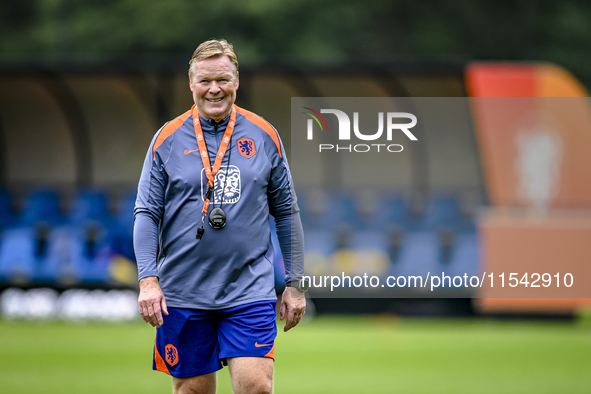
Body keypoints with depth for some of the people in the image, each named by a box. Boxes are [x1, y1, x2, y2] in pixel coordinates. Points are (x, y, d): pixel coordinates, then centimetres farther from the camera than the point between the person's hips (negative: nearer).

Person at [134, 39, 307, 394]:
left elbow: (287, 213, 11)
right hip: (183, 294, 0)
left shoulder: (264, 136, 5)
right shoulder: (168, 138, 3)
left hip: (250, 289, 0)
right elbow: (146, 214, 1)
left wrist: (295, 284, 8)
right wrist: (148, 280, -11)